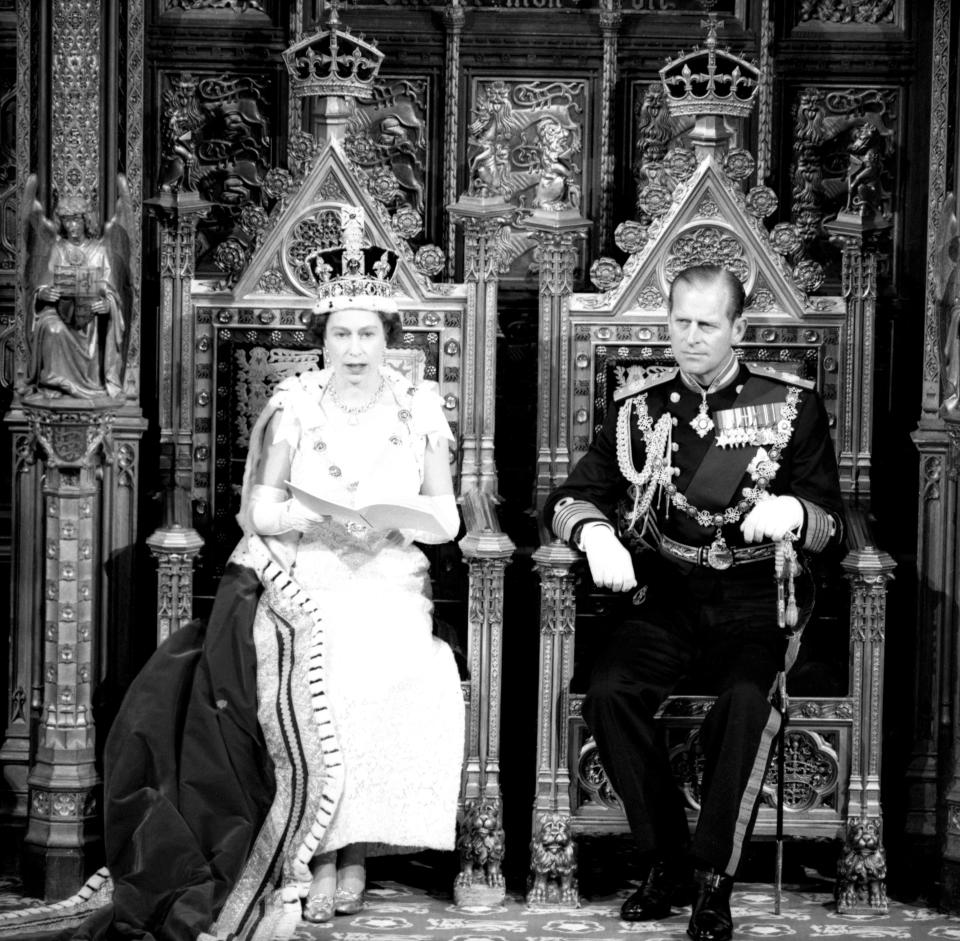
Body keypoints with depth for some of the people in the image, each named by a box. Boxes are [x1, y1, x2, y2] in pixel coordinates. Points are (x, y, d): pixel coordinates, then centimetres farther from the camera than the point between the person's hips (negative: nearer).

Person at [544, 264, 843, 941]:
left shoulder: (793, 407, 4)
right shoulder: (639, 410, 10)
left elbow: (830, 524, 1)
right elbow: (572, 497, 8)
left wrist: (793, 512, -23)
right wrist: (595, 533, -15)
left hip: (757, 599, -2)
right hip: (665, 595, 2)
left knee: (746, 702, -32)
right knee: (608, 694, -26)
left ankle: (715, 881, -20)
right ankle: (668, 862, -11)